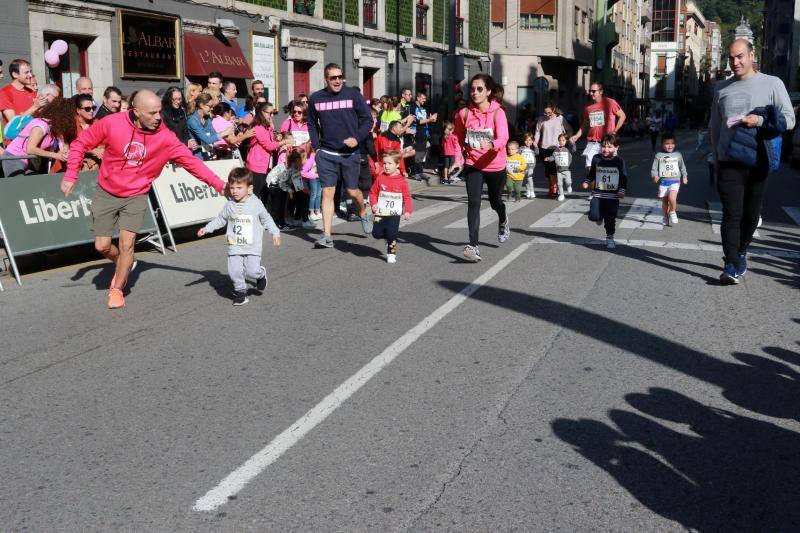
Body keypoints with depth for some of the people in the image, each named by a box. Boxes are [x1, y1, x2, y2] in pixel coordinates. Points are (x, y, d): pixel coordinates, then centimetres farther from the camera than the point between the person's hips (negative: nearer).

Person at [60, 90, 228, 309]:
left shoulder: (165, 137, -17)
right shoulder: (111, 123, -18)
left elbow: (191, 161, -13)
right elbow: (80, 143, -6)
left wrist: (218, 183, -20)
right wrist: (70, 175, -12)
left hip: (136, 196, -1)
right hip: (106, 194, 1)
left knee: (126, 244, -10)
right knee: (102, 246, 4)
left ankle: (117, 289, 13)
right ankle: (123, 264, 38)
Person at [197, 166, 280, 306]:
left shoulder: (256, 204, -5)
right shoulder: (229, 205, 0)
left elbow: (266, 219, 6)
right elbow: (220, 219, 14)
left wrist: (275, 233, 3)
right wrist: (207, 228, 7)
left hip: (253, 247, -2)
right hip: (234, 246, 2)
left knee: (252, 271, -9)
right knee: (234, 271, -7)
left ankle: (261, 274, 27)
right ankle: (240, 291, 16)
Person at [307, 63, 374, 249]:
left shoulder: (353, 95, -3)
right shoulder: (315, 99, 3)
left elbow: (367, 120, 1)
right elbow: (311, 124, 16)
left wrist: (357, 138, -14)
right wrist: (316, 146, 6)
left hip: (350, 153, -1)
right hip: (326, 154, 1)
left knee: (352, 191, 10)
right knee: (327, 192, -5)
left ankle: (364, 214, 43)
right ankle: (327, 236, -4)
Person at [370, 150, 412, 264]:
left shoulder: (401, 181, -4)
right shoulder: (380, 178, 0)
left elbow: (407, 196, 1)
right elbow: (373, 193, 7)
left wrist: (408, 211, -6)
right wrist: (373, 204, -8)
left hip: (394, 214, -2)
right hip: (380, 213, 2)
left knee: (392, 235, -8)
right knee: (376, 233, 1)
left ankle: (391, 253, 9)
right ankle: (389, 238, 31)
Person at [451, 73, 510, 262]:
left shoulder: (497, 112, -15)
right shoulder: (464, 114, -6)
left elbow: (503, 138, -29)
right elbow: (458, 138, 11)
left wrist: (491, 145, -49)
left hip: (495, 166, -1)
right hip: (473, 165, 1)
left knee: (495, 202, 20)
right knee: (473, 203, -16)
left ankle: (503, 221, 56)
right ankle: (473, 246, -19)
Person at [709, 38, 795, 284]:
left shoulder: (772, 84, 3)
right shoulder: (722, 88, 11)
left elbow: (788, 120, -1)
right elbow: (714, 126, 19)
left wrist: (759, 121, -16)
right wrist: (716, 157, 15)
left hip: (758, 162, 0)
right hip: (729, 162, 0)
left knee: (751, 214, 10)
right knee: (731, 213, -9)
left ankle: (741, 252, 30)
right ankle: (731, 265, -11)